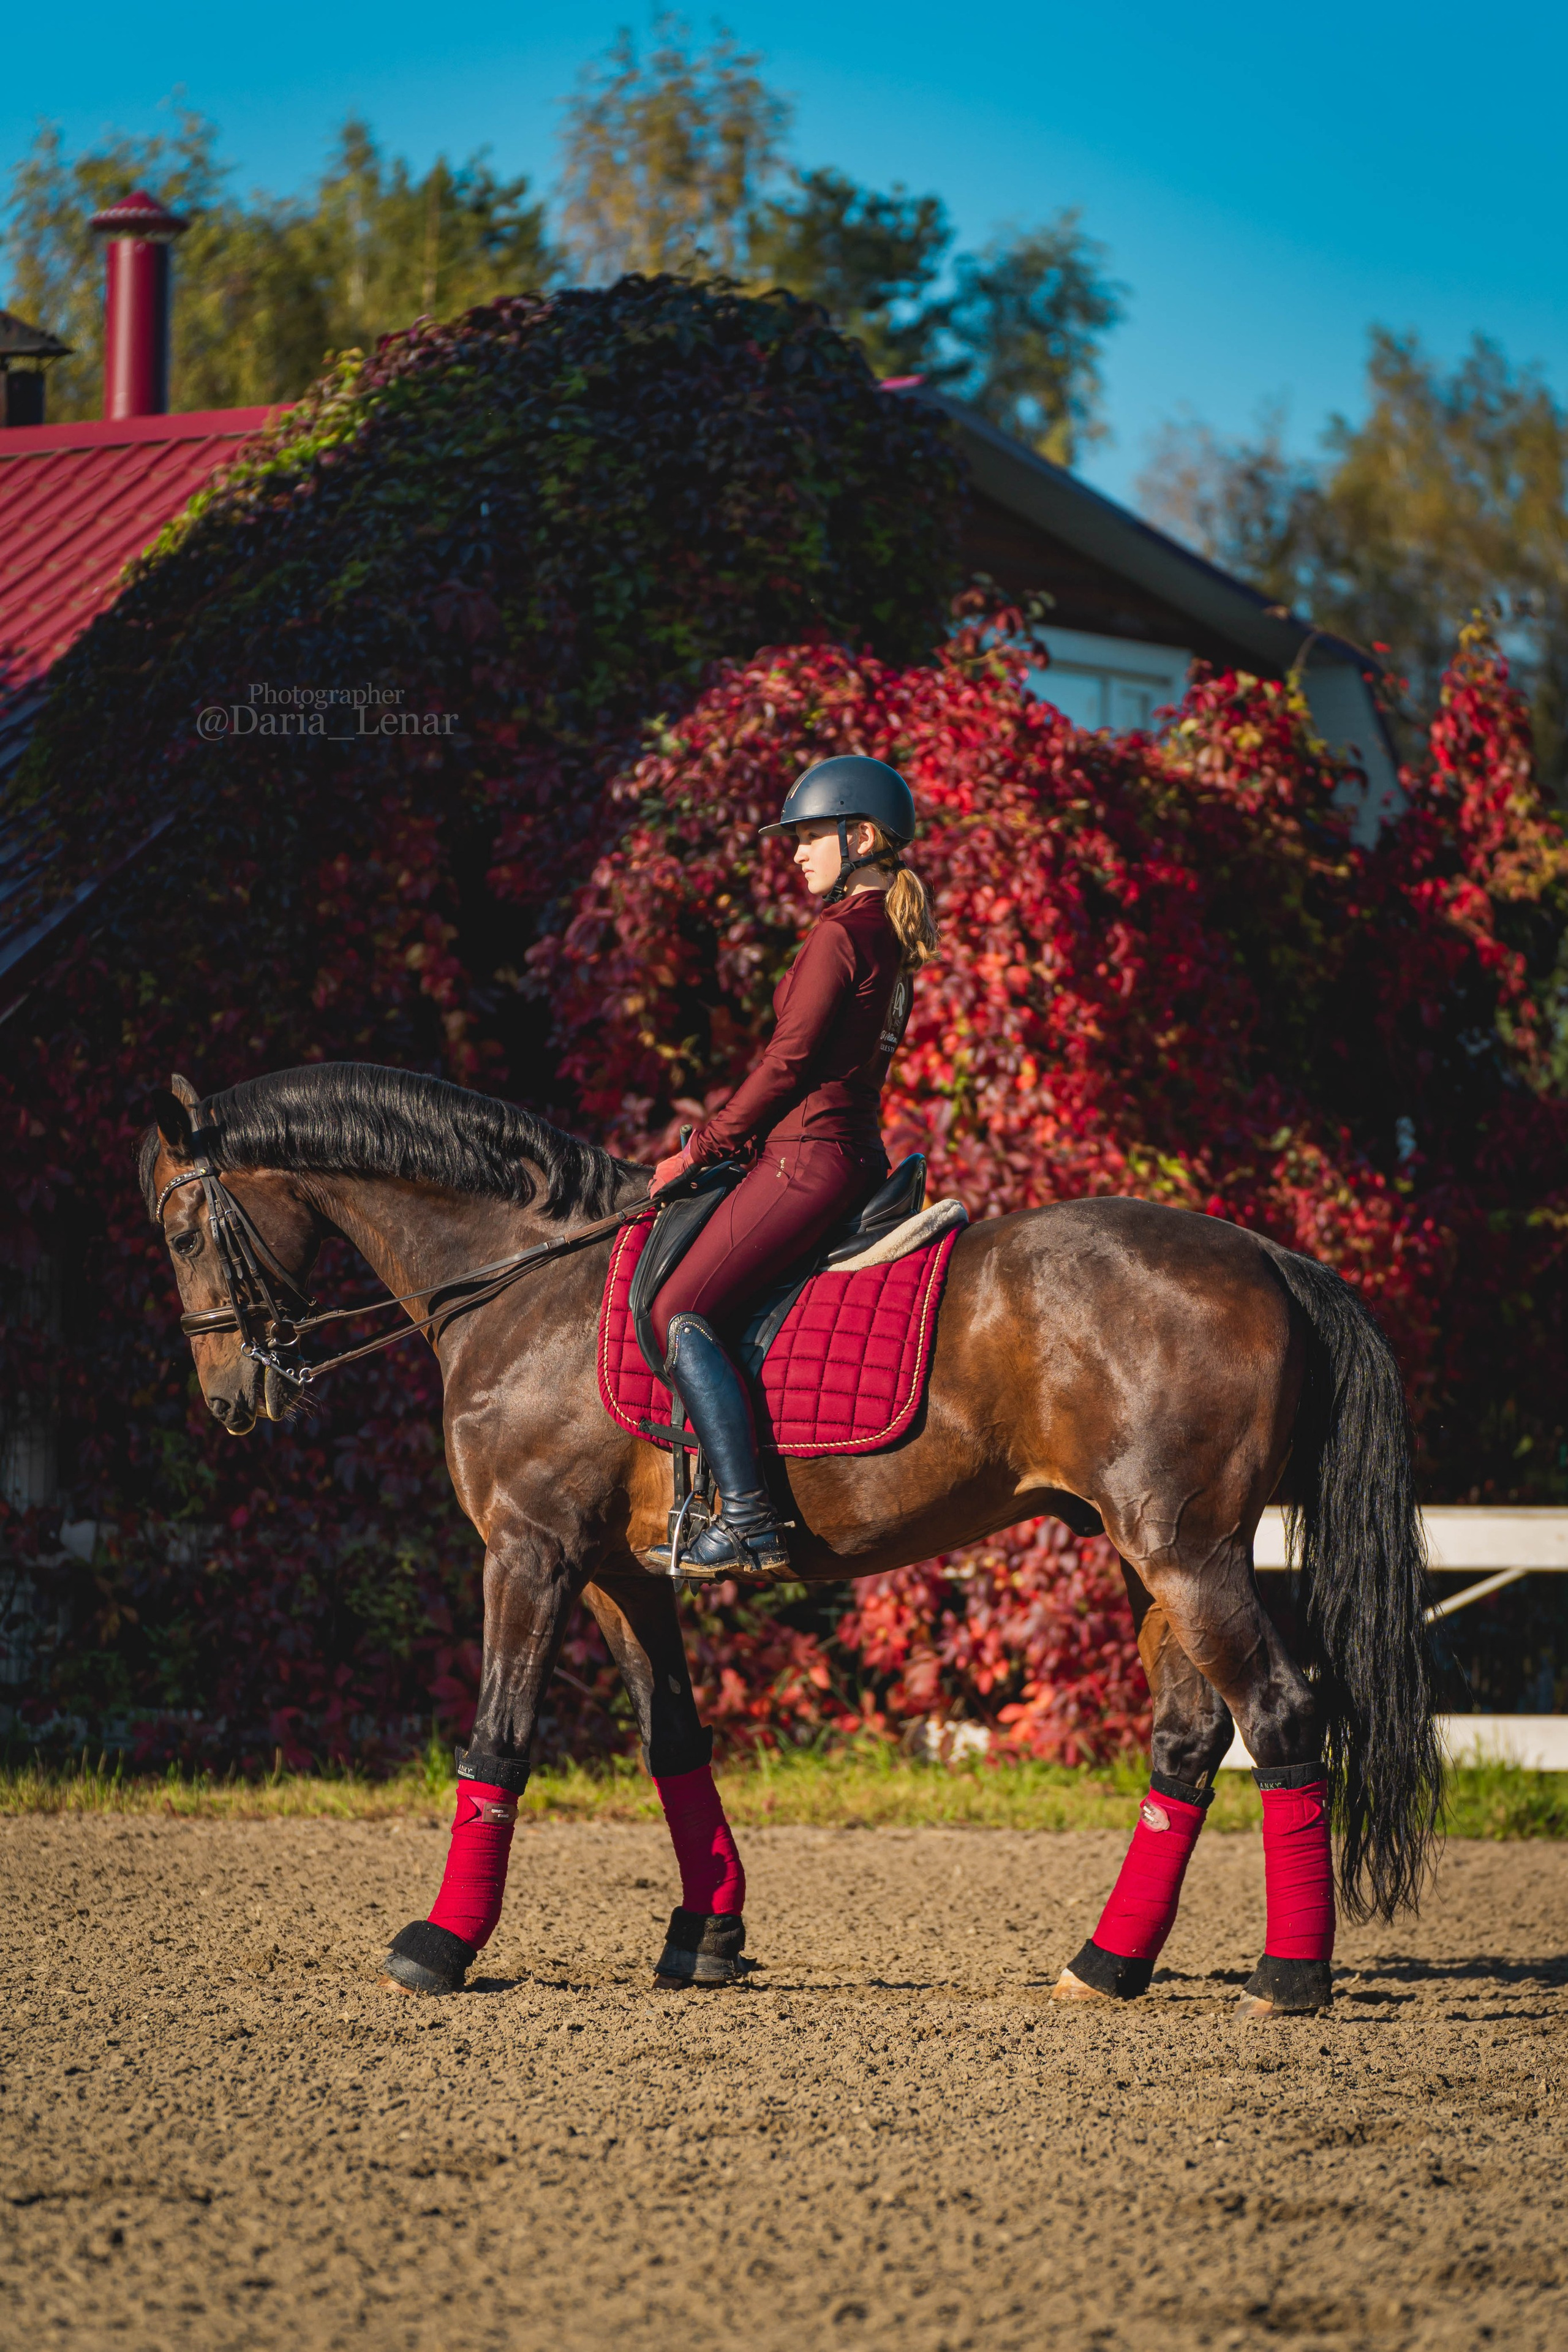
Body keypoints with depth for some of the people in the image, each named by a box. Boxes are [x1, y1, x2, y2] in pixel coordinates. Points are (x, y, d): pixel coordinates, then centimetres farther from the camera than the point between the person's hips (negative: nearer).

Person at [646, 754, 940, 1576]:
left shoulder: (839, 935, -12)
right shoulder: (892, 937, 17)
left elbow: (789, 1061, -14)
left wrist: (700, 1150, -6)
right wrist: (740, 1139, 21)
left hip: (810, 1158, -10)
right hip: (854, 1150, 10)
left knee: (682, 1315, -14)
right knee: (699, 1308, 20)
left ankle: (748, 1521, -22)